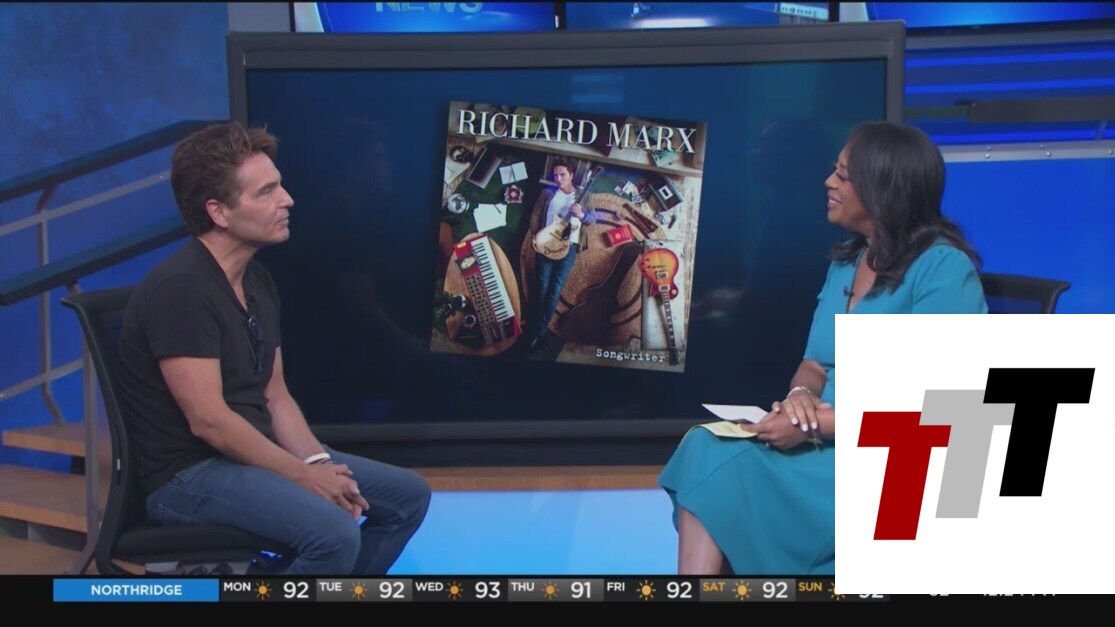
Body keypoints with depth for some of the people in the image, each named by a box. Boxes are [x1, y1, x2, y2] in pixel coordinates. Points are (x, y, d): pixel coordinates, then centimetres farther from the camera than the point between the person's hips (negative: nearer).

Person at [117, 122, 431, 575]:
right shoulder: (179, 288, -19)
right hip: (189, 474, -9)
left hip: (258, 453, 9)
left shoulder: (257, 281, 11)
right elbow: (208, 420, -22)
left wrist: (320, 463, -4)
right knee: (334, 534, -30)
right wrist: (304, 475, -16)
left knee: (408, 495, 7)